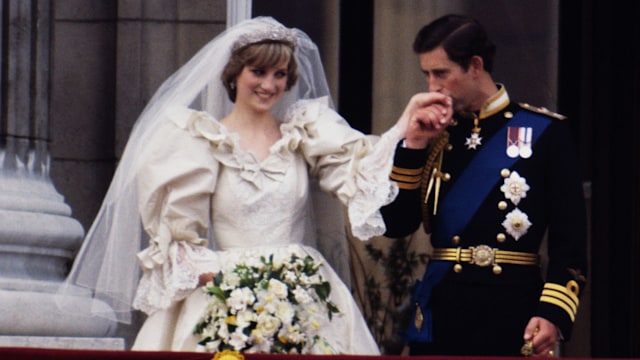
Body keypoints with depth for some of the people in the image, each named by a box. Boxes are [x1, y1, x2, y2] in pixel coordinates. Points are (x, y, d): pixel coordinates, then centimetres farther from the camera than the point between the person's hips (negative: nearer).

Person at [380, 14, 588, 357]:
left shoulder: (544, 132, 0)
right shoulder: (435, 135, 12)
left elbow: (570, 238, -4)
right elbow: (396, 224, 6)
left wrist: (553, 313, -14)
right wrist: (413, 147, -2)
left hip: (511, 313, -3)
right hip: (441, 312, 4)